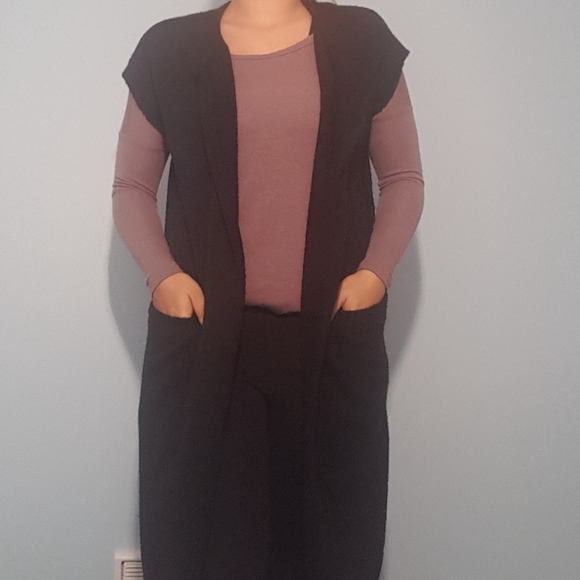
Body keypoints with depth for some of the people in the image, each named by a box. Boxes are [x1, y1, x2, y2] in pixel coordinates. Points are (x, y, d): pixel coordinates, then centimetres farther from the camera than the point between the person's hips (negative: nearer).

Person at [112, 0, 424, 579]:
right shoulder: (168, 48, 5)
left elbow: (403, 178, 11)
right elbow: (131, 186, 11)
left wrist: (375, 271, -4)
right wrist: (162, 274, -5)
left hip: (334, 331, 1)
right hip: (203, 328, 0)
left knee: (334, 519, 8)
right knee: (198, 520, 6)